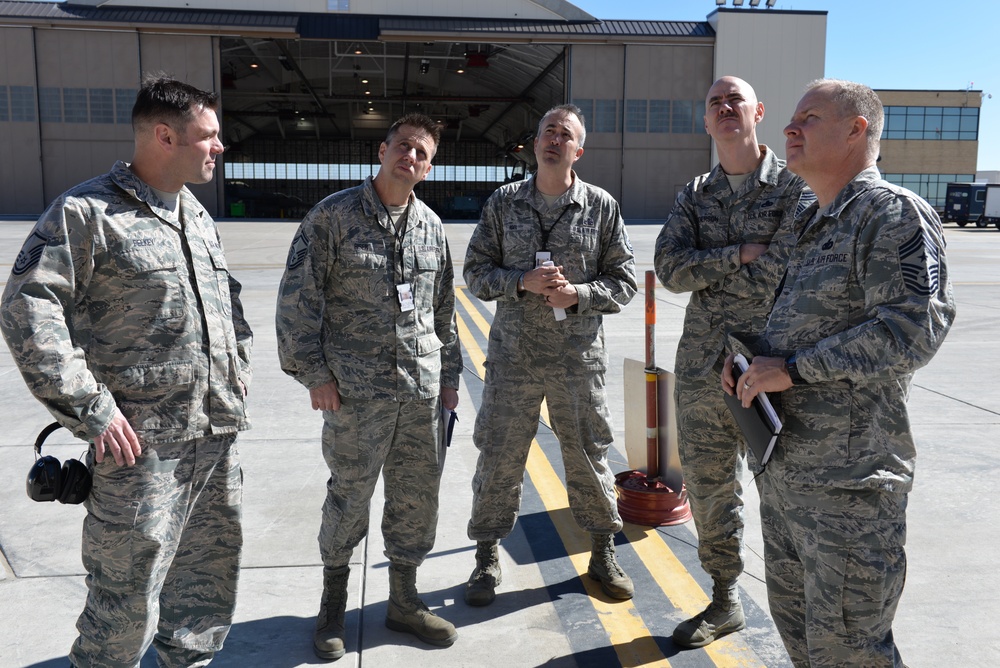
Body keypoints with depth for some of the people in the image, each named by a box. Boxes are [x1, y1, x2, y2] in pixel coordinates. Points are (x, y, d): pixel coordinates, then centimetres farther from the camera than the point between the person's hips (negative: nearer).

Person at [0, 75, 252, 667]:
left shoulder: (198, 216, 14)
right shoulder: (87, 212, -10)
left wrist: (239, 360, 14)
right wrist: (90, 410, -18)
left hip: (219, 435, 8)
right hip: (142, 441, -7)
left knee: (213, 570, 19)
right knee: (128, 595, 3)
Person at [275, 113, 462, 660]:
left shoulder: (431, 226, 10)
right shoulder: (334, 215, -4)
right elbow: (299, 297, -6)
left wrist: (449, 374, 16)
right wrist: (313, 372, -9)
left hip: (422, 389, 5)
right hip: (355, 388, -4)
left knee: (417, 496, 11)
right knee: (350, 495, 5)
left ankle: (404, 601, 30)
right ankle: (332, 602, 28)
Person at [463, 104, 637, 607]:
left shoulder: (602, 207, 2)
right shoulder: (502, 203, 3)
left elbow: (624, 280, 3)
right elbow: (476, 272, 3)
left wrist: (578, 293, -14)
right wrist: (522, 282, -15)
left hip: (579, 358, 0)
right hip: (513, 357, 0)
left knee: (588, 457, 11)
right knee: (498, 458, 6)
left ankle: (603, 554, 31)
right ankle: (487, 556, 25)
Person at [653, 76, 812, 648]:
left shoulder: (795, 186, -2)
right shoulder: (694, 196, 12)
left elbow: (783, 271, -15)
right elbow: (671, 269, -2)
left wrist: (708, 271, -5)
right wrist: (741, 254, -12)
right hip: (701, 366, 5)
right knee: (708, 488, 13)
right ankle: (725, 601, 31)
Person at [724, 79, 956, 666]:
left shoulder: (894, 213, -12)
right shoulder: (814, 225, 17)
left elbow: (914, 327, -25)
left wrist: (792, 369, -21)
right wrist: (751, 356, 5)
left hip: (848, 482, -9)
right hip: (784, 467, 9)